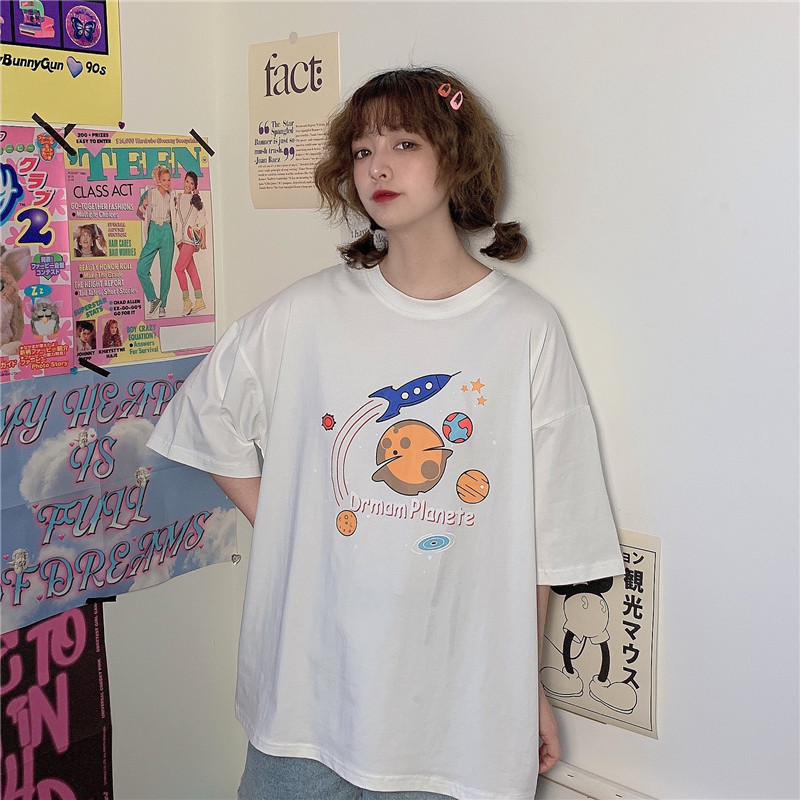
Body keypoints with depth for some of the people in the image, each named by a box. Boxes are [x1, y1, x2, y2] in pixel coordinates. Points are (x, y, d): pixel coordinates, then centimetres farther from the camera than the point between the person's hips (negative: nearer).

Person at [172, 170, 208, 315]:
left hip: (192, 237, -5)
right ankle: (199, 300, 11)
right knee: (191, 269, 6)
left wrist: (203, 239, 0)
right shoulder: (177, 198, 13)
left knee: (179, 268, -14)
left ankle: (187, 300, -6)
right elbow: (174, 218, 14)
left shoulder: (196, 199, 3)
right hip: (181, 238, 5)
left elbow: (202, 220, 3)